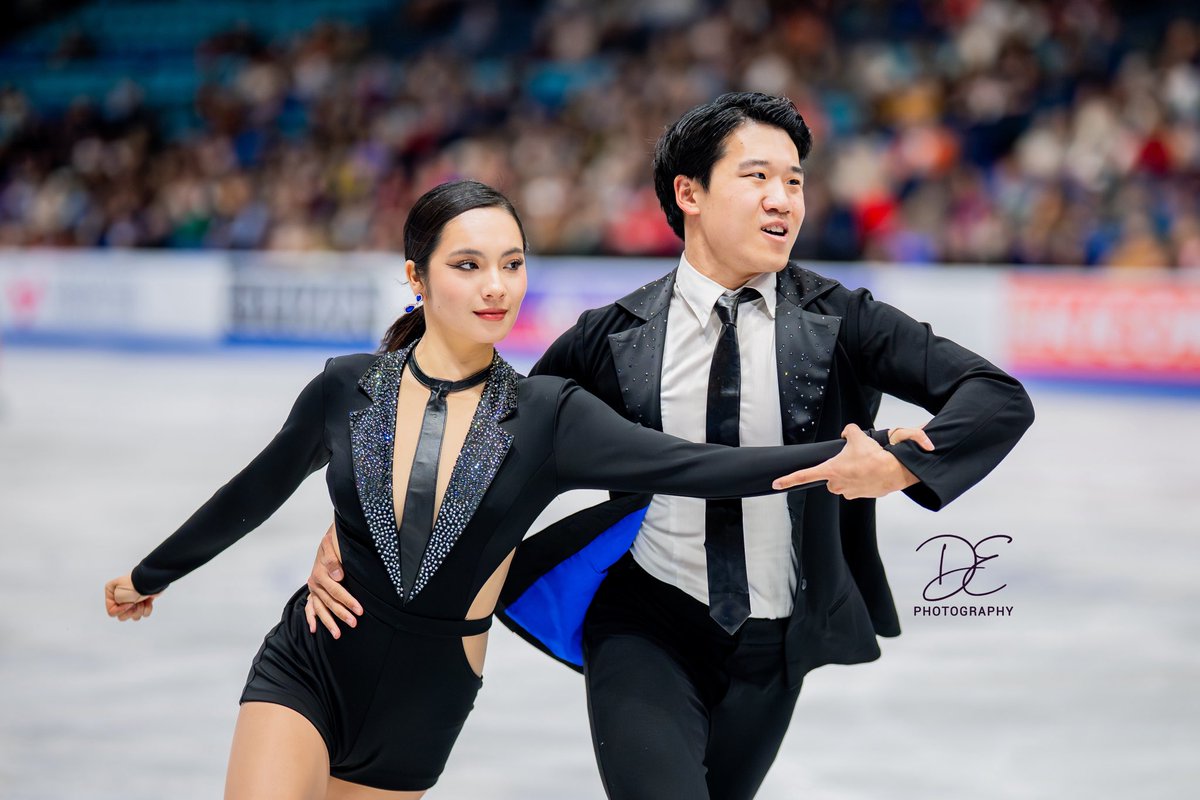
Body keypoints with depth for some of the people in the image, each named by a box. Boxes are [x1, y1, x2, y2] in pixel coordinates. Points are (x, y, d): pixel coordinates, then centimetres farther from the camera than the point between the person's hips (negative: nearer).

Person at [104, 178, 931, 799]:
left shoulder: (547, 417, -9)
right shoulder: (348, 389, -6)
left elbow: (692, 467, -20)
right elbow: (255, 493, 10)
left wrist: (850, 454, -32)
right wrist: (151, 575, 23)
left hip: (422, 707, 1)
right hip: (305, 671, 0)